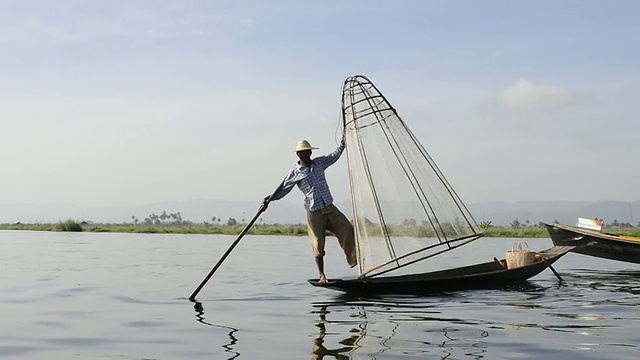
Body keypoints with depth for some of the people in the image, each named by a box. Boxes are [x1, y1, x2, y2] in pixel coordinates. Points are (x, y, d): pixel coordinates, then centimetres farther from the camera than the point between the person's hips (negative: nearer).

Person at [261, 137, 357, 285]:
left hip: (330, 208, 4)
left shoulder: (319, 162, 9)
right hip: (314, 213, -4)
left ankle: (355, 260, 7)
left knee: (348, 231, -6)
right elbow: (283, 189, 0)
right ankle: (322, 276, 9)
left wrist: (344, 140, 14)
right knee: (318, 245, -2)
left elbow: (336, 154, 19)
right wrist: (269, 198, -13)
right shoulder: (295, 173, -2)